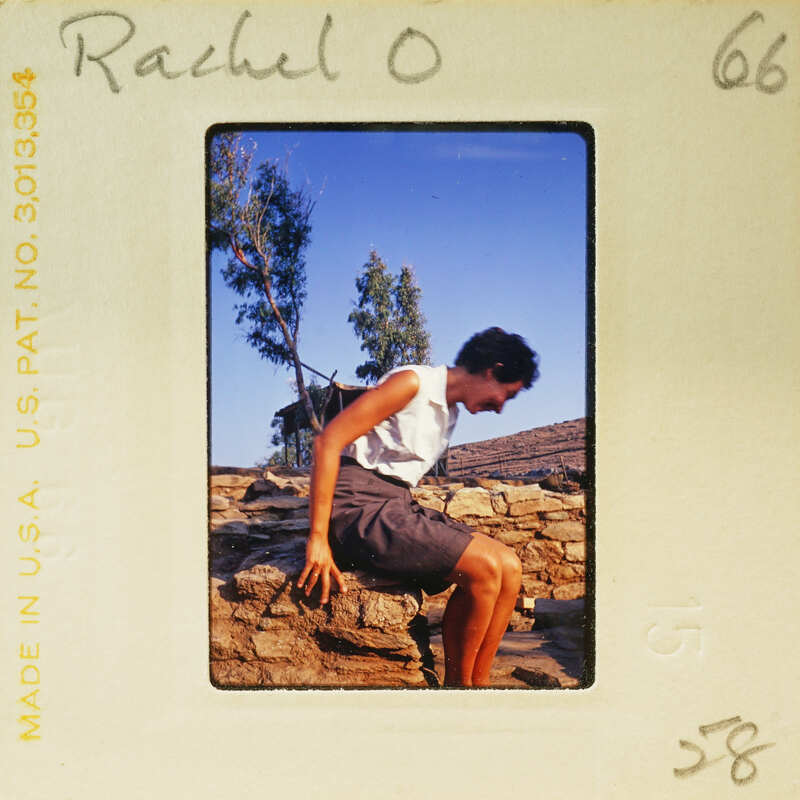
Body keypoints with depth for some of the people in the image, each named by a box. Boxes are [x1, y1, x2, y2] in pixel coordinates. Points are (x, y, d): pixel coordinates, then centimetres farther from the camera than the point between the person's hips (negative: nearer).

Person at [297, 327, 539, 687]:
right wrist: (318, 538, -19)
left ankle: (477, 682, 0)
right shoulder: (412, 383, -10)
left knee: (510, 568, -6)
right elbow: (328, 441, -16)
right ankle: (457, 682, -2)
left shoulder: (449, 412, 19)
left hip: (397, 508, 9)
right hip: (357, 506, -9)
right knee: (483, 566, -20)